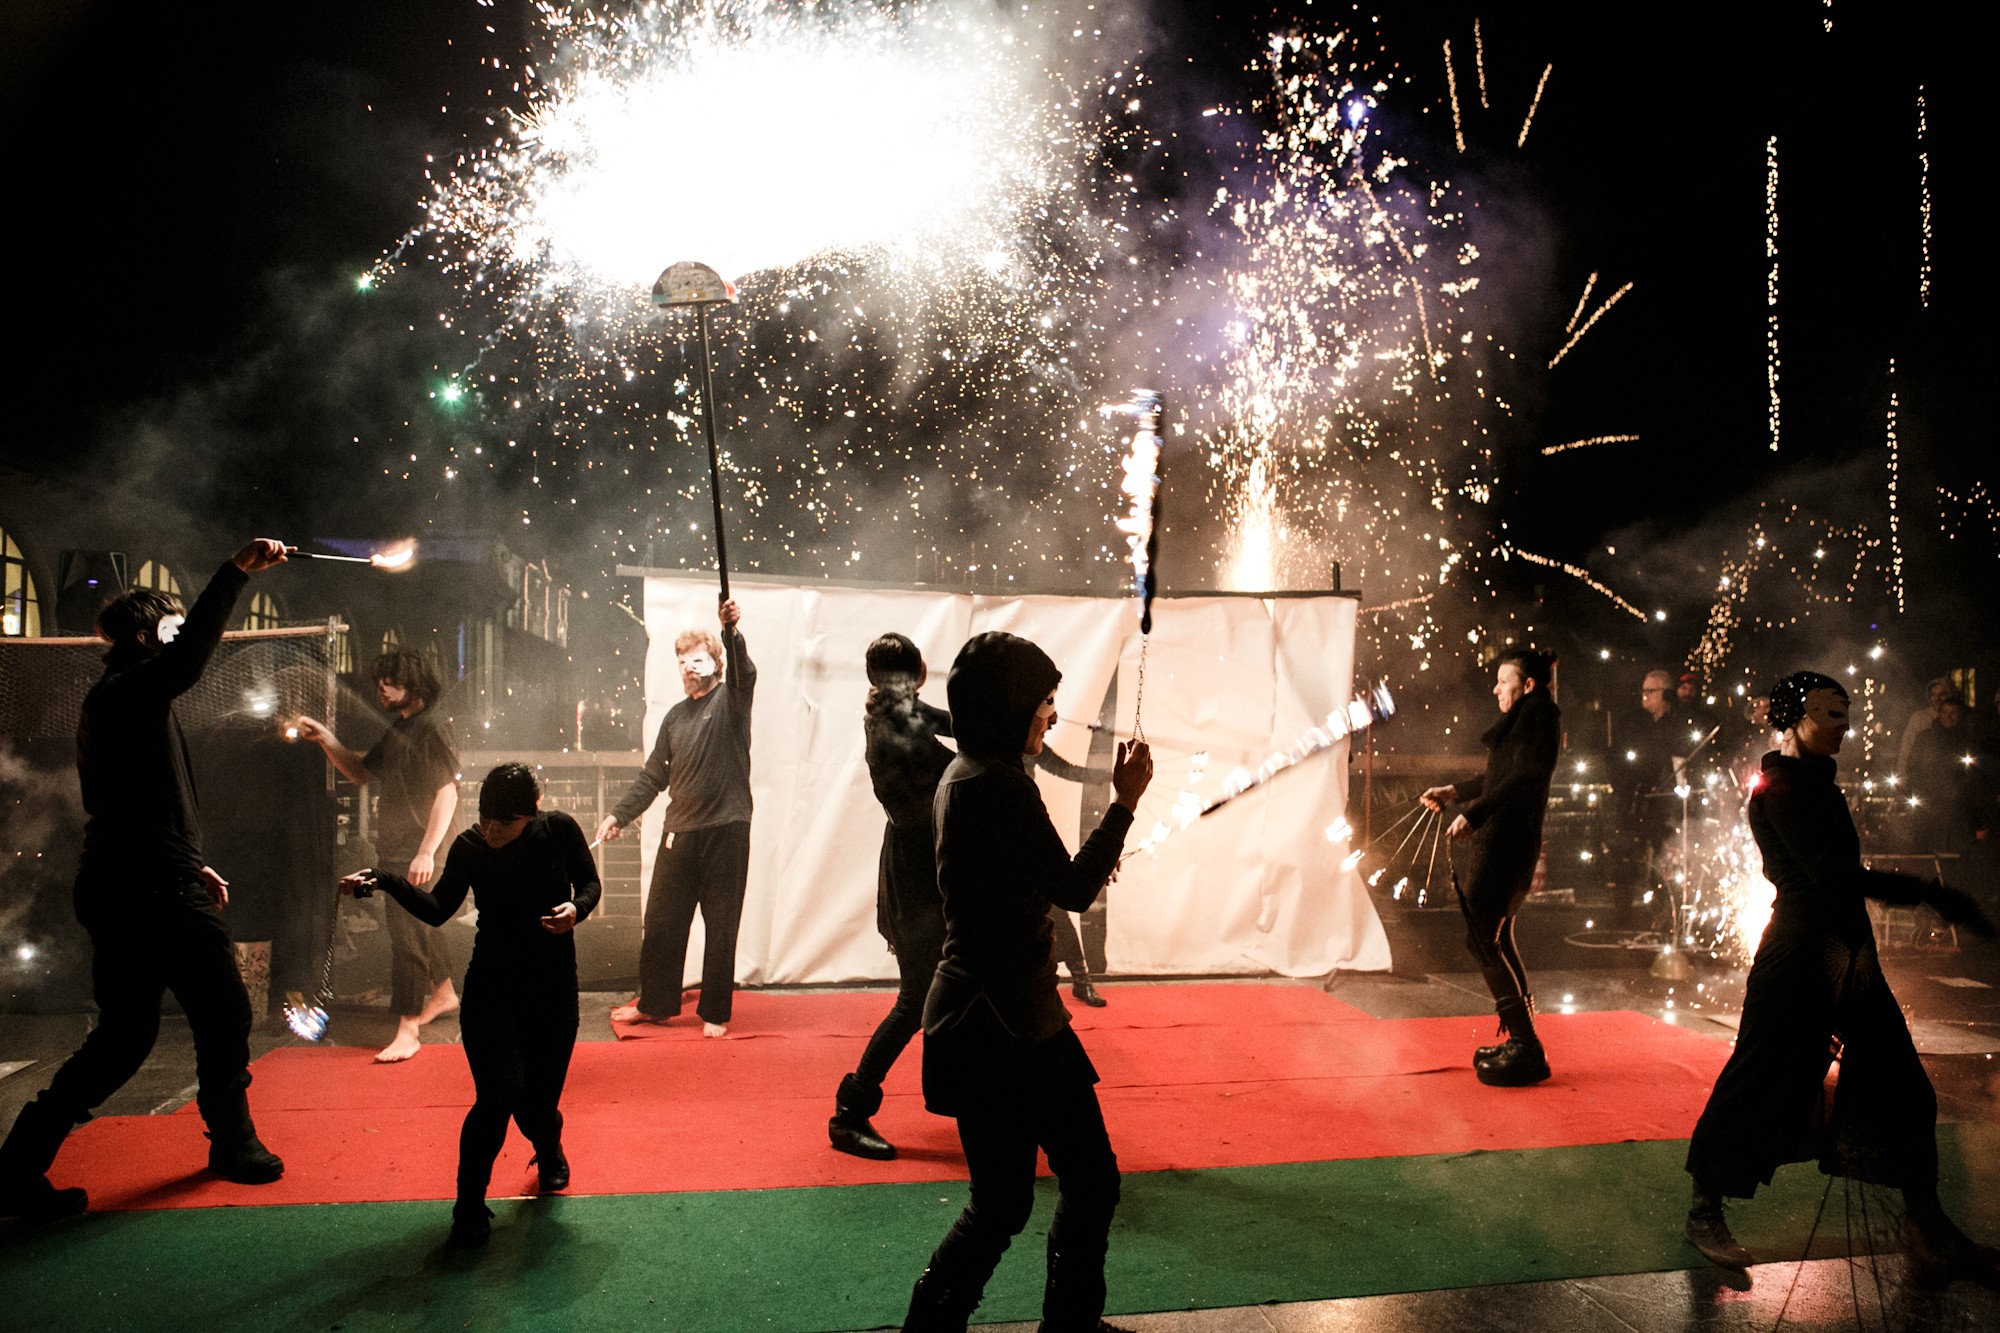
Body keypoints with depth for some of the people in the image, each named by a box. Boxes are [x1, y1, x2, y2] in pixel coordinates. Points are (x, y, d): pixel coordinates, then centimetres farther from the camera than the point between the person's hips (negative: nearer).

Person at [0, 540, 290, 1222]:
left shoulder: (111, 700, 21)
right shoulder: (132, 690, -11)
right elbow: (186, 660, -35)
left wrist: (188, 864, 24)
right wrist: (234, 574, -39)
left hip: (116, 890, 10)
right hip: (158, 891, -10)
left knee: (123, 1035, 15)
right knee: (223, 1012, 3)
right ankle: (233, 1142, 15)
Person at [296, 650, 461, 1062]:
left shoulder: (433, 730, -14)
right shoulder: (397, 731, 15)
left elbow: (447, 793, -19)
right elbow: (360, 773, 23)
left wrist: (427, 852, -23)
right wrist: (326, 740, 8)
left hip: (416, 853, -10)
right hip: (393, 849, 10)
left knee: (405, 932, -10)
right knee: (418, 925, 22)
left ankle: (407, 1031, -6)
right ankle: (443, 993, 40)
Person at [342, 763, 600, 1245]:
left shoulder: (560, 830, -9)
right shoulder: (469, 848, -6)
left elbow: (589, 883, 2)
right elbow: (438, 909, -5)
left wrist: (576, 908, -20)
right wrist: (384, 881, -17)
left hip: (554, 988, 0)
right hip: (492, 989, 0)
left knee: (540, 1098, 6)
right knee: (499, 1093, -16)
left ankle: (549, 1152, 43)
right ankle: (469, 1207, 3)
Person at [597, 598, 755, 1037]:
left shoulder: (731, 700, -1)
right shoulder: (676, 716, 15)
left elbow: (744, 673, -24)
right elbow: (653, 776, 19)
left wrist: (732, 632, -42)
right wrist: (619, 814, 11)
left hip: (726, 830, -5)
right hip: (679, 832, 5)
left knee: (721, 927, 3)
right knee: (661, 923, 10)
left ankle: (715, 1013, 15)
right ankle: (654, 1004, 27)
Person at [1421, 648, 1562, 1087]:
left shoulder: (1539, 717, -9)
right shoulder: (1522, 720, 20)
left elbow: (1523, 780, -21)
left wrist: (1472, 814, -24)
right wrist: (1454, 791, 31)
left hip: (1508, 843, -10)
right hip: (1497, 841, 10)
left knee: (1484, 939, -11)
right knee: (1495, 941, 12)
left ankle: (1526, 1050, -7)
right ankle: (1520, 1042, 18)